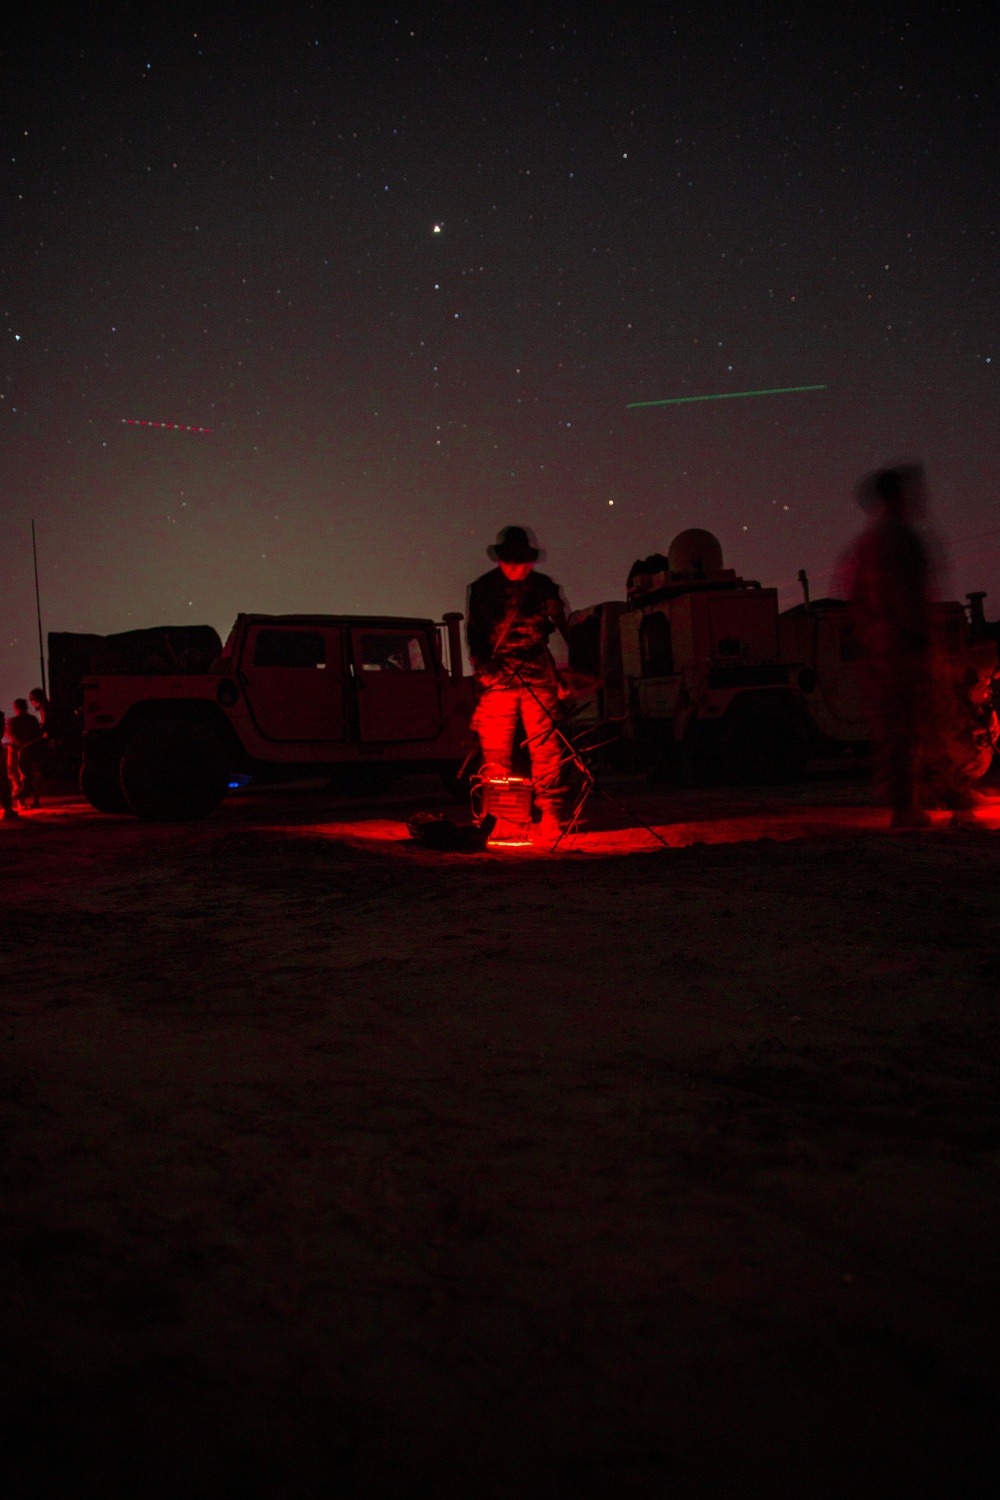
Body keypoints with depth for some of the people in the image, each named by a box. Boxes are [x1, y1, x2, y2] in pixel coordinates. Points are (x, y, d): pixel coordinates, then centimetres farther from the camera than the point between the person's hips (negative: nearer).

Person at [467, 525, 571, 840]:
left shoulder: (543, 587, 9)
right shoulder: (482, 589, 8)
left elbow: (564, 627, 13)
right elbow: (474, 633, 8)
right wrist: (483, 665, -10)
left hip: (538, 678, 0)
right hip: (497, 678, 0)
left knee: (546, 749, -5)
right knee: (495, 752, -1)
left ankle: (550, 816, -1)